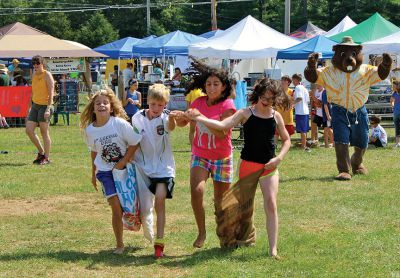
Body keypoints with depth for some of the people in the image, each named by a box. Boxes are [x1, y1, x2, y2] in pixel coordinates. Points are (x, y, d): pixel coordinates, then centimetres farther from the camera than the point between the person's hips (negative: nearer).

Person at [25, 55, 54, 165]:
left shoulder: (47, 75, -8)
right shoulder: (34, 76, 14)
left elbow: (51, 93, -14)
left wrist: (48, 108, -21)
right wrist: (30, 107, 19)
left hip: (44, 106, -7)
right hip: (35, 105, 7)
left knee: (44, 133, -2)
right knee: (29, 130, 1)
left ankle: (47, 158, 6)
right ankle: (41, 152, 17)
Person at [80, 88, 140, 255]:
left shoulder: (120, 123, -16)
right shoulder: (89, 130, -6)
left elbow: (134, 143, -9)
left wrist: (123, 161, -14)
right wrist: (93, 172, 19)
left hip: (125, 168, -1)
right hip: (105, 171, 1)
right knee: (116, 208, -7)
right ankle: (119, 245, 5)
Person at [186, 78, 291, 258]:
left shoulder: (276, 116, 3)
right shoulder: (246, 114, -5)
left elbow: (286, 140, 14)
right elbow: (222, 125, -18)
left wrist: (279, 158, -3)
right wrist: (198, 118, -31)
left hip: (269, 166, 1)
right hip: (247, 164, -1)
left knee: (271, 204, -9)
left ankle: (273, 248, -10)